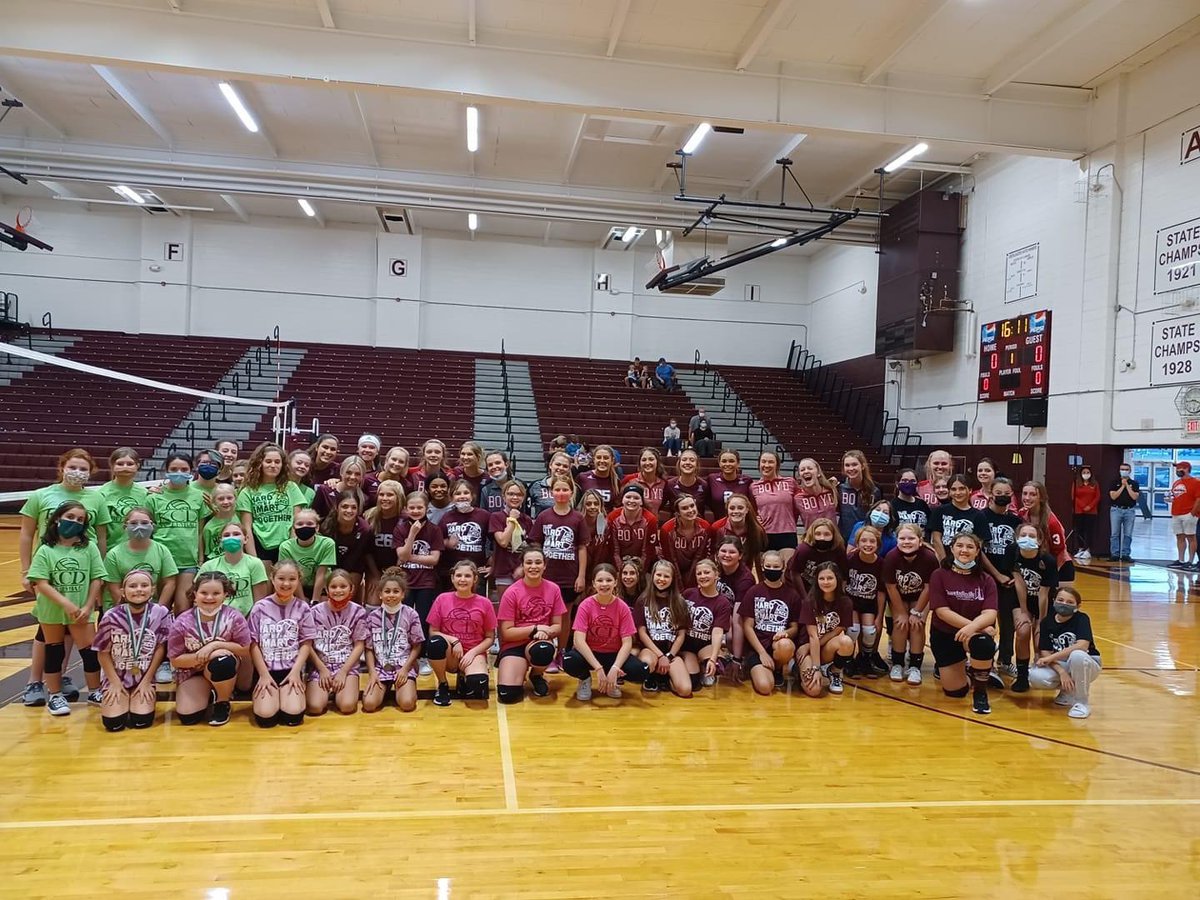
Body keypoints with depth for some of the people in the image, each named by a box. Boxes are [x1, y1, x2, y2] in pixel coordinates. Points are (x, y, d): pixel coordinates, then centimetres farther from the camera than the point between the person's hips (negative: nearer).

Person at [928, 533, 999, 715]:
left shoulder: (986, 580, -3)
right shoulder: (939, 576, -8)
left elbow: (990, 614, -16)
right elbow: (942, 611, -17)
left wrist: (973, 627, -37)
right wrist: (979, 625, -24)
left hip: (976, 633, 0)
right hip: (945, 635, 0)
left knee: (983, 643, -37)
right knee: (955, 691, 0)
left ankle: (980, 692, -9)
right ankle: (966, 672, 39)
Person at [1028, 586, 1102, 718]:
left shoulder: (1082, 618, -14)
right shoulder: (1047, 622, -4)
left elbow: (1082, 645, -30)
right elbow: (1045, 653, -8)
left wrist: (1051, 657, -29)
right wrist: (1061, 672, -25)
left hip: (1086, 666, -3)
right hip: (1060, 666, 3)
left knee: (1077, 655, -39)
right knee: (1036, 677, -27)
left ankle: (1082, 701, -16)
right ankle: (1068, 691, 7)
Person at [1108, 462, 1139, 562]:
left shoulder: (1134, 483, 7)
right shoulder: (1114, 482, 6)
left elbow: (1134, 497, -6)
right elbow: (1113, 496, -6)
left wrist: (1127, 485, -8)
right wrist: (1122, 486, -7)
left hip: (1130, 510, 1)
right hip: (1116, 510, -1)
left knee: (1128, 534, 2)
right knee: (1115, 534, -1)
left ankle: (1125, 555, 7)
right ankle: (1115, 555, 2)